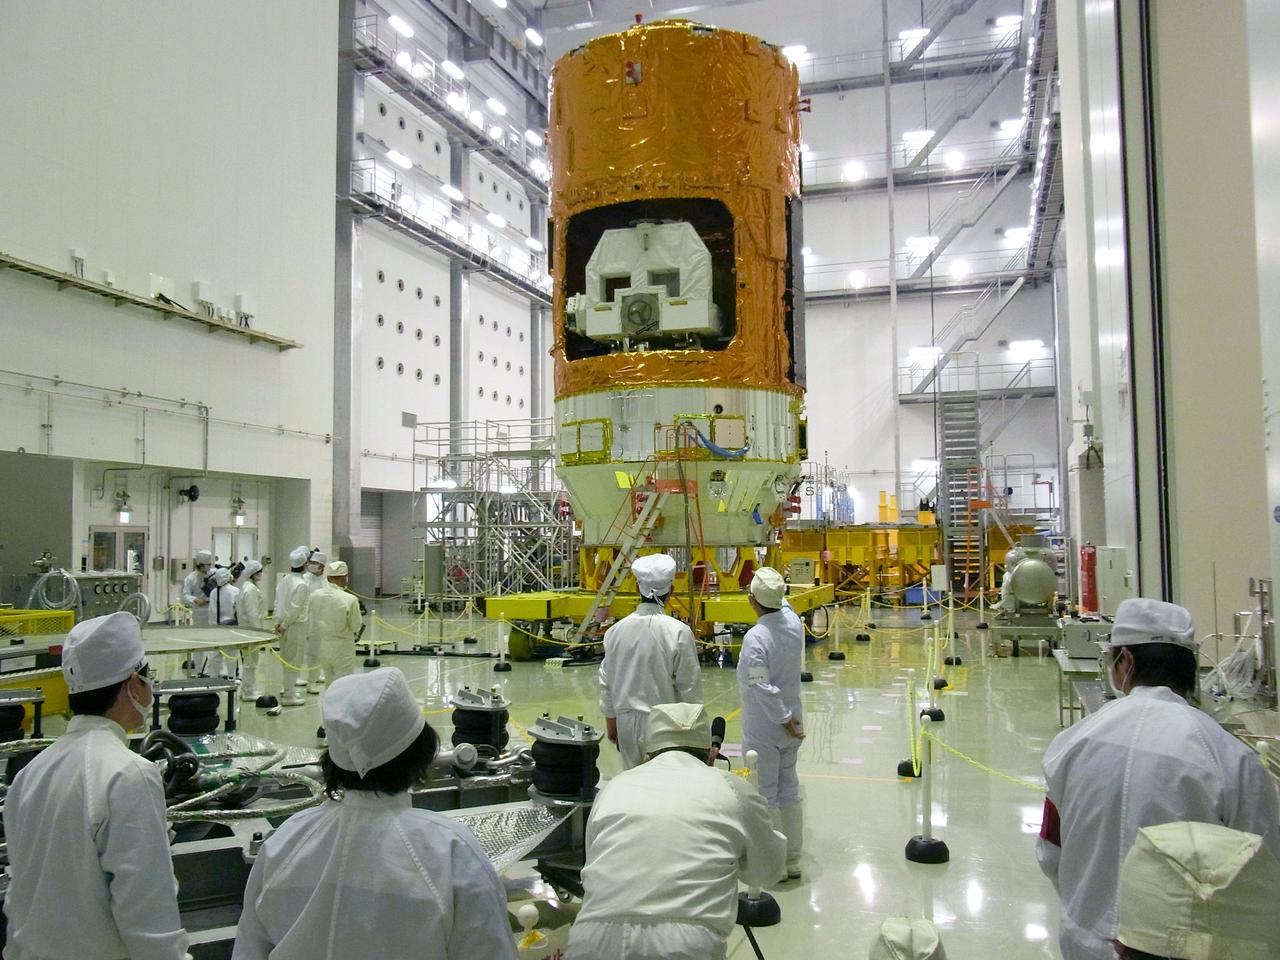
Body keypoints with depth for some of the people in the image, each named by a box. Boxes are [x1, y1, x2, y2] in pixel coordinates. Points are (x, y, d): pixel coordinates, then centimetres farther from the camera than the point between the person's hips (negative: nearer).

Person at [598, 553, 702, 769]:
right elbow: (689, 687, -8)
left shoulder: (616, 630, -2)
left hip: (628, 721, 4)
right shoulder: (679, 632, -14)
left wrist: (611, 719, 20)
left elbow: (606, 681, 7)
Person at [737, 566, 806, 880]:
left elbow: (762, 687, -24)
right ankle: (793, 861, 28)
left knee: (766, 795, 7)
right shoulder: (794, 623, -5)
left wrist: (783, 718, -13)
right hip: (791, 726, 7)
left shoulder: (755, 637, -24)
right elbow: (783, 606, 20)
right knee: (789, 791, 17)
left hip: (763, 730, -7)